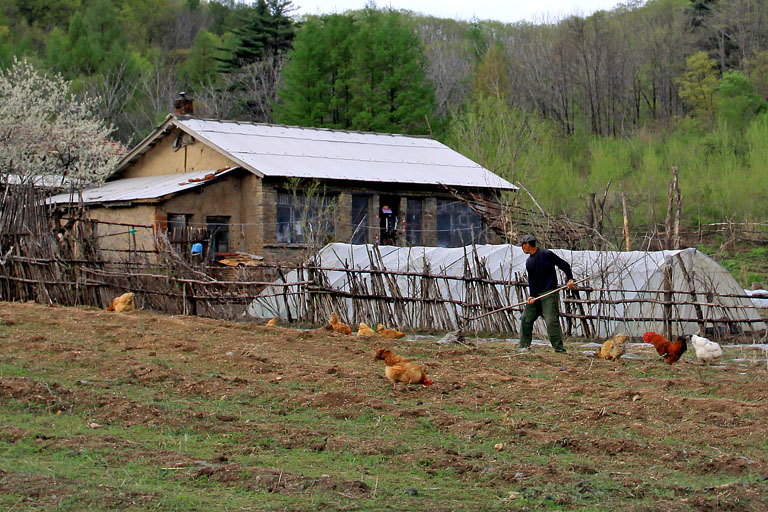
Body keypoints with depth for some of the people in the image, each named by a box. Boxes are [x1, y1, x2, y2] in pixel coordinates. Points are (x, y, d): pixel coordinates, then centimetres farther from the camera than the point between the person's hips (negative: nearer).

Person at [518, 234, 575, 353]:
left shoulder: (546, 254, -7)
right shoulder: (529, 262, 13)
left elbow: (564, 265, -4)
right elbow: (531, 280, 11)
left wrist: (570, 279, -15)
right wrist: (532, 295, -3)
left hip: (549, 293, -7)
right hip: (536, 295, 7)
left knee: (551, 321, -15)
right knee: (526, 319, 6)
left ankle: (559, 347, -10)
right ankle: (524, 346, 17)